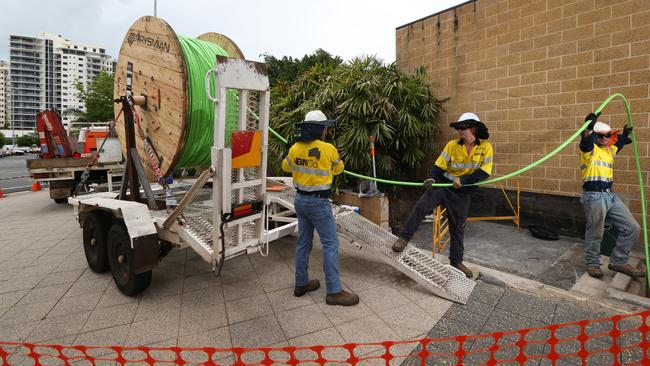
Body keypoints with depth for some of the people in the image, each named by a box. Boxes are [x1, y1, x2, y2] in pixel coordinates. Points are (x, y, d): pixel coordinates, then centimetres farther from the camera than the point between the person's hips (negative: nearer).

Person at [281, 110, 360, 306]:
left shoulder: (295, 148, 0)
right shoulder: (328, 148, -14)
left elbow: (286, 167, 19)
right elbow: (338, 169, 4)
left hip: (300, 200, 7)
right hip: (318, 202, -7)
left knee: (303, 242, 16)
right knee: (330, 245, 0)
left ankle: (301, 284, 28)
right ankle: (334, 292, 6)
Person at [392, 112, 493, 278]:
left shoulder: (485, 147, -6)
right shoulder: (452, 145, -5)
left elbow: (485, 172, -12)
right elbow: (439, 165, -4)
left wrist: (463, 180, -22)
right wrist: (431, 178, -23)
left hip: (462, 193, 0)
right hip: (443, 185, 0)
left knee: (458, 228, 11)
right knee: (420, 207, -23)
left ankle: (456, 262, 28)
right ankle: (403, 238, -11)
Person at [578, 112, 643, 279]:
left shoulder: (610, 150, 20)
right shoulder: (589, 148, -4)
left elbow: (620, 142, 42)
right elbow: (587, 139, -27)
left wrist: (625, 134, 28)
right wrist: (589, 126, -40)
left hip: (611, 196, 8)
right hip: (594, 196, -8)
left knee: (632, 228, 8)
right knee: (595, 233, -1)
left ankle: (618, 262, 19)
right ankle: (593, 263, 17)